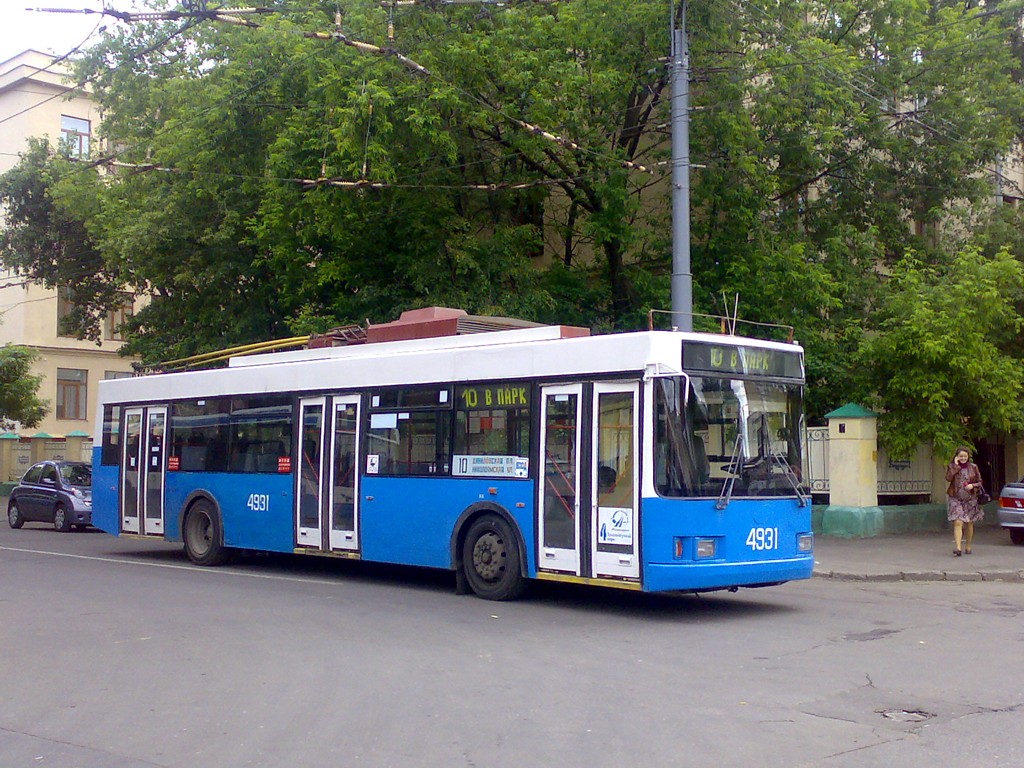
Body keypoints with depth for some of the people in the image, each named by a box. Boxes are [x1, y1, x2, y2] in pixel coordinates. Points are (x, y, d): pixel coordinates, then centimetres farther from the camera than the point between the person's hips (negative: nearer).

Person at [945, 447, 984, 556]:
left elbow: (979, 482, 9)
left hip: (970, 499, 2)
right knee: (957, 523, -14)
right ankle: (958, 548, -18)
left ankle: (968, 547, 26)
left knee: (969, 523, 11)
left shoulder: (973, 467, 4)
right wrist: (956, 465, -13)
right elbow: (948, 478, -16)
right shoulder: (952, 466, 1)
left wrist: (973, 485, -11)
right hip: (956, 499, -2)